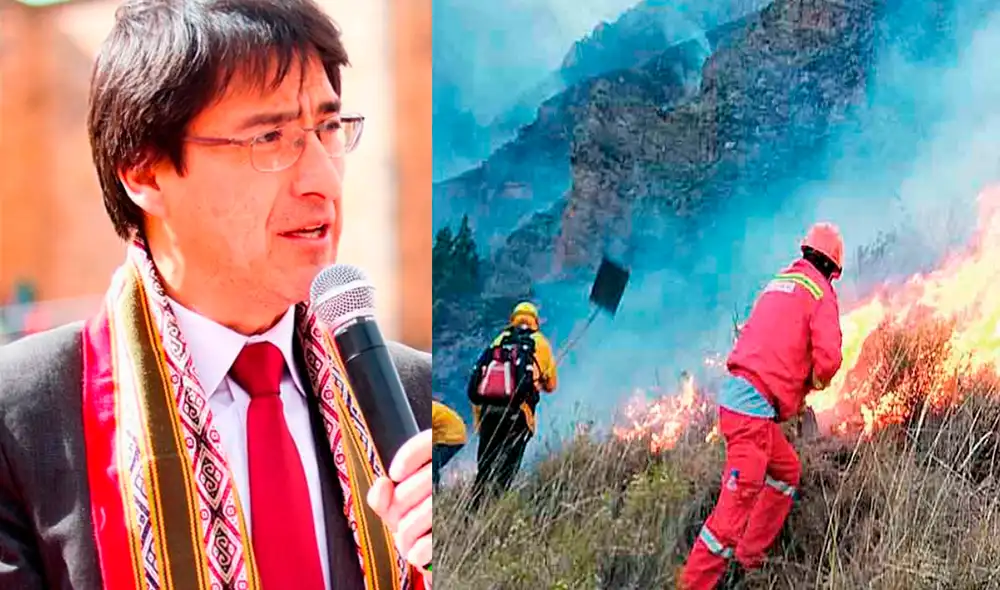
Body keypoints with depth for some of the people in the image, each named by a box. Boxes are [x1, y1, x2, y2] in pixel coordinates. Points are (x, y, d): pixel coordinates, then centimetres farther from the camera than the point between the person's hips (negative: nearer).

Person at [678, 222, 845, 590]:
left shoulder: (779, 282, 21)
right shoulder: (821, 291, -3)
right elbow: (829, 357, -14)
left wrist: (795, 391, 23)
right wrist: (812, 384, 7)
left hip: (736, 394, 9)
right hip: (754, 406, -9)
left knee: (787, 472, 24)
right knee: (738, 500, -9)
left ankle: (750, 556, 24)